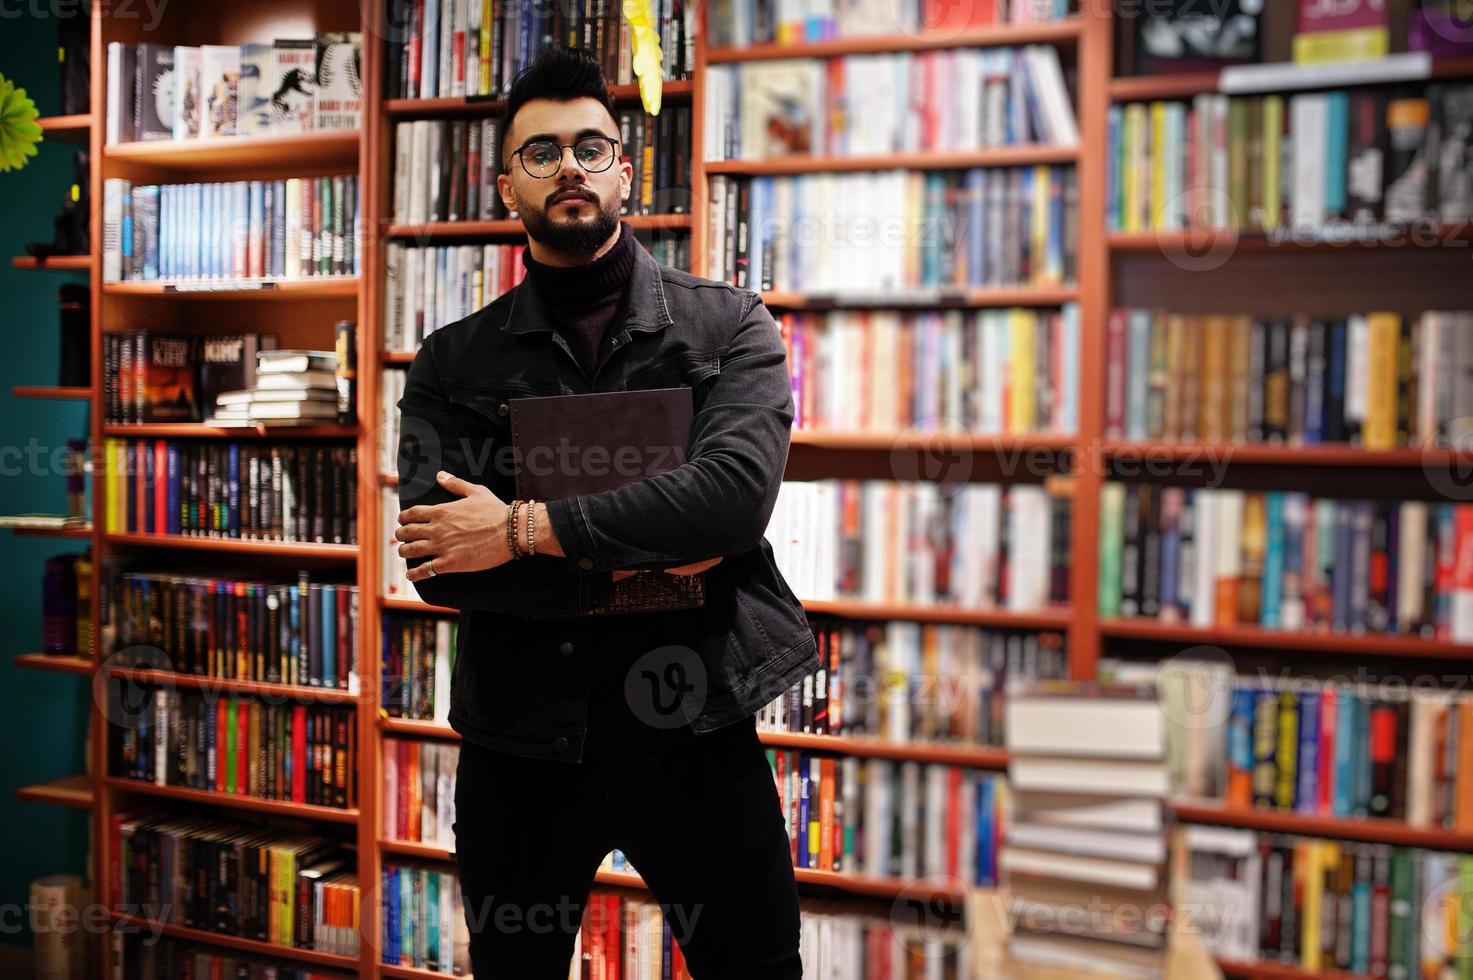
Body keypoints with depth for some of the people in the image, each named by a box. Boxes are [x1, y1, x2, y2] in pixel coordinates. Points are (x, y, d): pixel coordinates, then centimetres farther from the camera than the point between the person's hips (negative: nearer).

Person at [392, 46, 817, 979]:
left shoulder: (730, 327, -1)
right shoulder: (453, 364, 2)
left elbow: (736, 491, -19)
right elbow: (436, 562, -10)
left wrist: (527, 529, -18)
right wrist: (629, 565, -17)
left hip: (693, 729, -1)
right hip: (520, 736, 2)